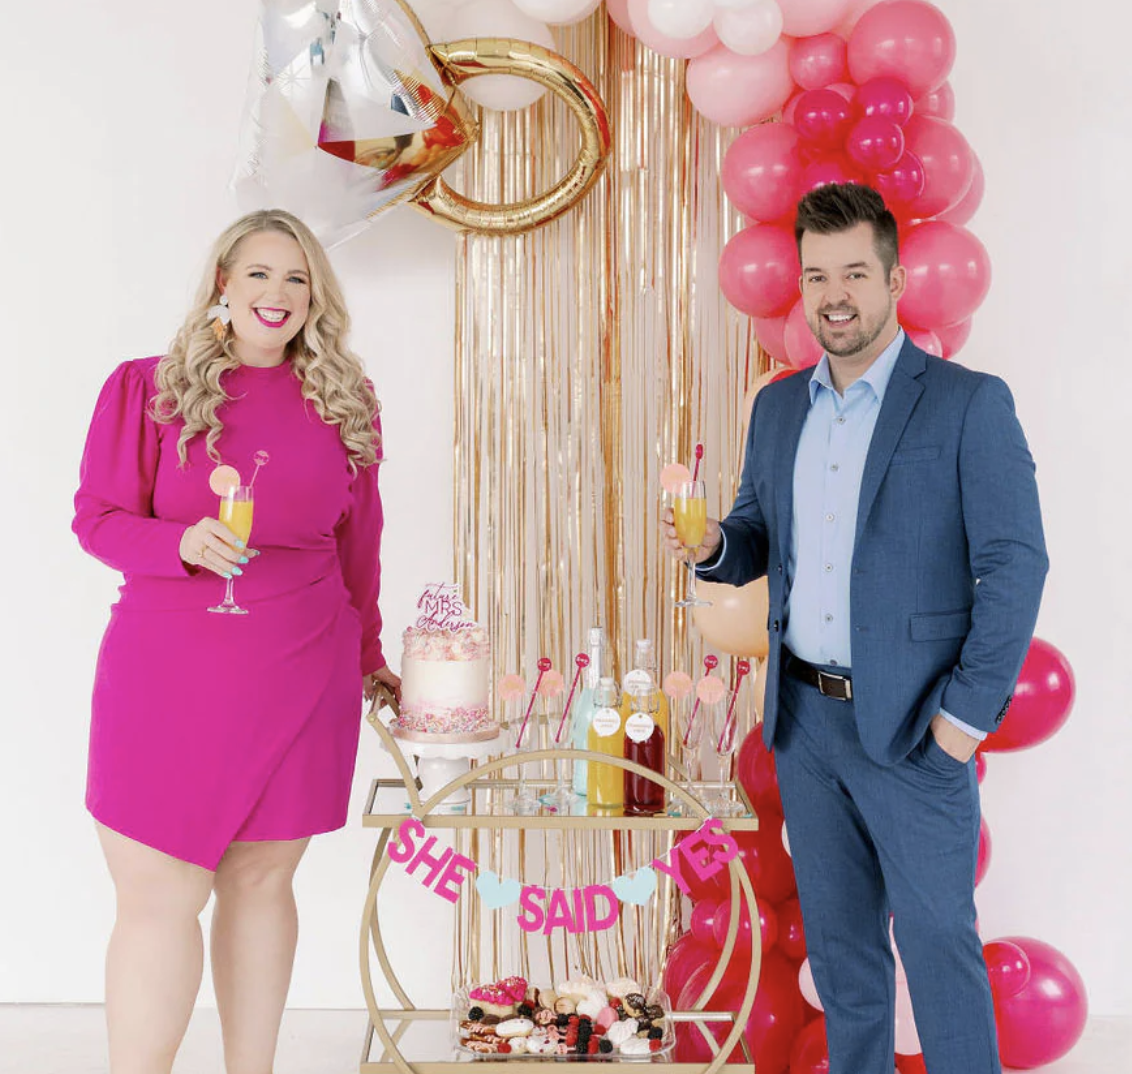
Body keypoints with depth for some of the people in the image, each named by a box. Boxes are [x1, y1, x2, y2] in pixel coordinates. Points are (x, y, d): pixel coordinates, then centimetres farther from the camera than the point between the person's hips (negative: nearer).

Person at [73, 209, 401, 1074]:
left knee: (261, 880, 8)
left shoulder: (346, 403, 9)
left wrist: (368, 657, 20)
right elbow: (97, 516, 3)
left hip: (303, 679, 2)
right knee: (161, 898, -2)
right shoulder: (150, 388, 2)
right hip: (169, 677, -2)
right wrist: (183, 543, -16)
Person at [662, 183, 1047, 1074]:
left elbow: (1015, 563, -11)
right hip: (802, 716, 6)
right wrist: (714, 545, -8)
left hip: (912, 726, -5)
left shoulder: (969, 404, -8)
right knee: (838, 936, 17)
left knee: (938, 942, 2)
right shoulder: (779, 406, 9)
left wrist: (969, 710, -15)